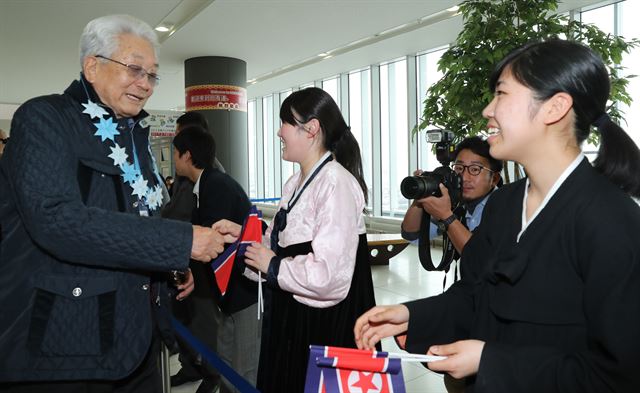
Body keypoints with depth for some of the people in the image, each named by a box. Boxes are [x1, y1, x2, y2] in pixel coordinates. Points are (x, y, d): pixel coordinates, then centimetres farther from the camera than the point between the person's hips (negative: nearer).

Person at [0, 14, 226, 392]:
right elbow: (56, 219, -24)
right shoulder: (44, 119, -9)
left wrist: (174, 266, 5)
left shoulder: (137, 136, 13)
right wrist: (182, 241, -23)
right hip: (61, 349, -7)